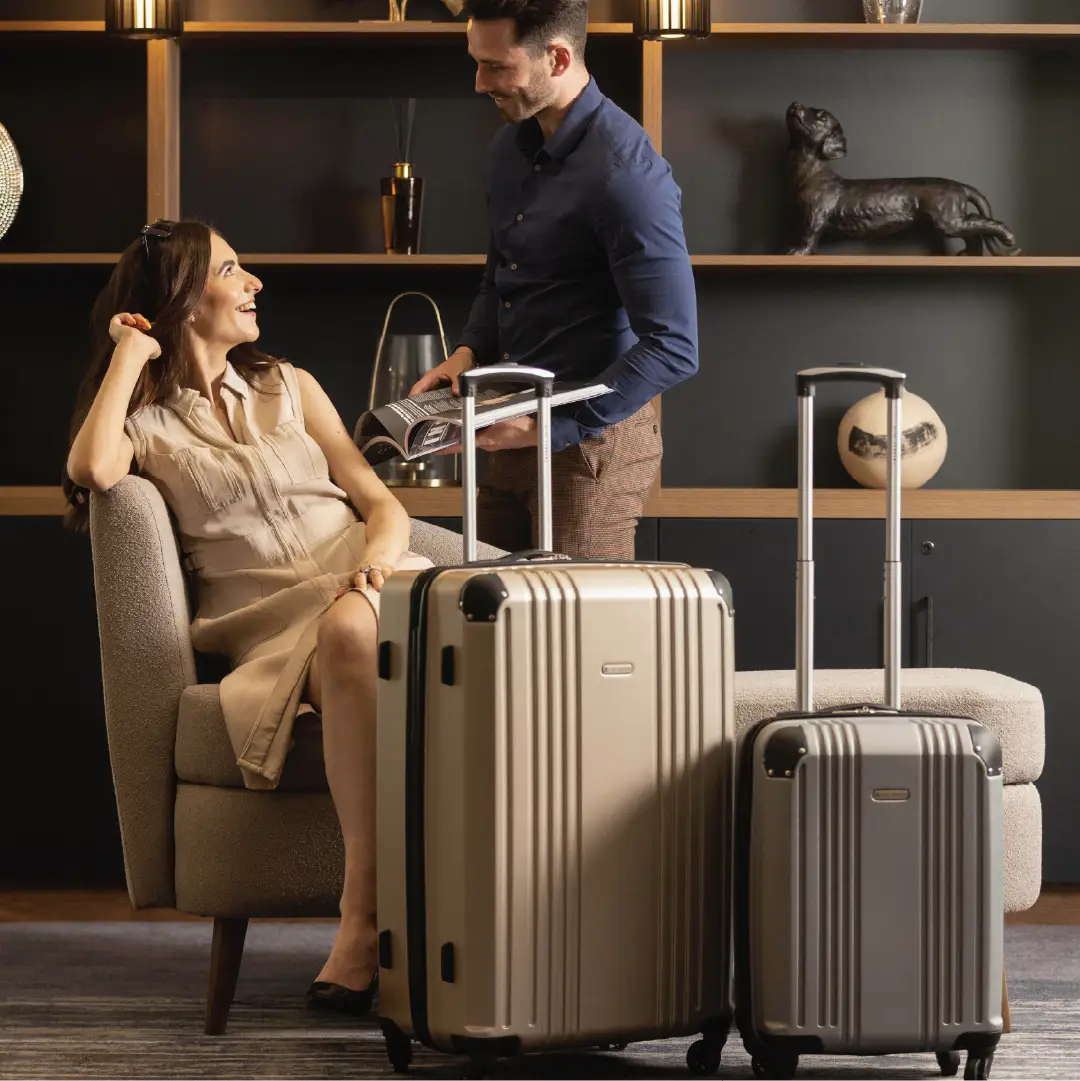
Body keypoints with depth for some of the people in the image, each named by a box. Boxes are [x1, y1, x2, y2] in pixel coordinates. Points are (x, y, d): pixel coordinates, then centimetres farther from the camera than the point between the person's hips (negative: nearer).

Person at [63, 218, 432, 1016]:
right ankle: (377, 917, -41)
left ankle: (365, 915, -43)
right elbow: (94, 470, -12)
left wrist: (379, 559, -7)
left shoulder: (288, 386, 24)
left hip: (360, 585, 2)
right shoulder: (144, 419, 14)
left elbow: (382, 502, 17)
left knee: (349, 628, -36)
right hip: (266, 620, -2)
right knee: (346, 642, -38)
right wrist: (130, 353, 2)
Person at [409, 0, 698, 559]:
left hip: (590, 436, -8)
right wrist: (469, 351, 4)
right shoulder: (510, 147, 7)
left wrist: (550, 428, -22)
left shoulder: (624, 172, -20)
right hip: (512, 429, 8)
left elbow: (673, 348, -22)